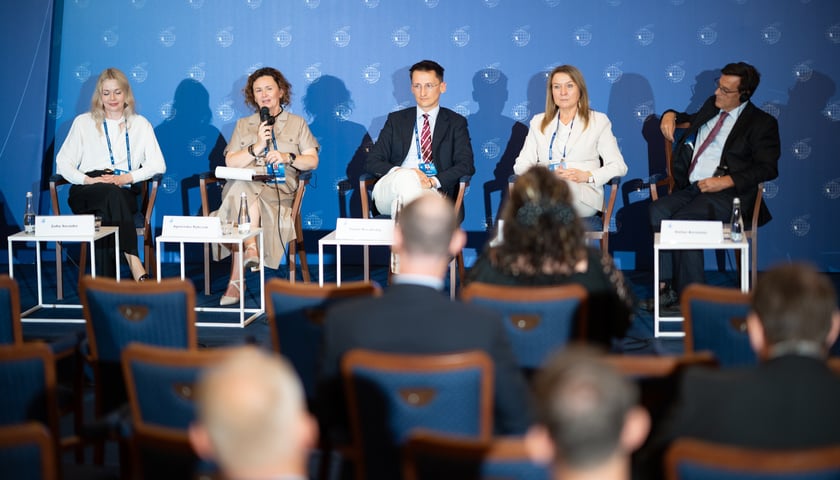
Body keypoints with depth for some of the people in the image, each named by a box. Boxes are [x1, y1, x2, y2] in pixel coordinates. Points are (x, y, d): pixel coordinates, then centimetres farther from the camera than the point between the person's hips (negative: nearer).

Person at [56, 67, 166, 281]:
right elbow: (63, 163, 11)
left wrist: (126, 177, -8)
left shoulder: (140, 124, 21)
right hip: (87, 193, -1)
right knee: (112, 194, -37)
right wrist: (88, 180, -8)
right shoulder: (83, 122, 19)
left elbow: (158, 164, 8)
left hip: (125, 193, 1)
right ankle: (136, 268, -49)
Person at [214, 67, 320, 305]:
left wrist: (288, 158, -11)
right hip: (245, 182, 2)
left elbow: (312, 160, 8)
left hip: (279, 187, -2)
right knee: (242, 187, -38)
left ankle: (237, 279, -36)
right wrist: (256, 147, -5)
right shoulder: (244, 125, 23)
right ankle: (251, 250, -43)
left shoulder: (297, 123, 19)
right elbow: (230, 162, 10)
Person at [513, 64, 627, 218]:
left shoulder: (598, 121, 19)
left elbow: (618, 166, 10)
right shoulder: (538, 122, 26)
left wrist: (587, 176, -8)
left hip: (584, 194, -1)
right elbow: (521, 164, 17)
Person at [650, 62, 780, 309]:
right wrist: (671, 115, 20)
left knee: (683, 219, -32)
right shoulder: (711, 107, 22)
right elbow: (690, 119, 44)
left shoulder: (762, 123, 3)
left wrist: (725, 181, -17)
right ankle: (665, 286, -24)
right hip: (690, 188, 6)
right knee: (657, 211, -24)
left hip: (726, 195, -6)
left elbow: (768, 169, -8)